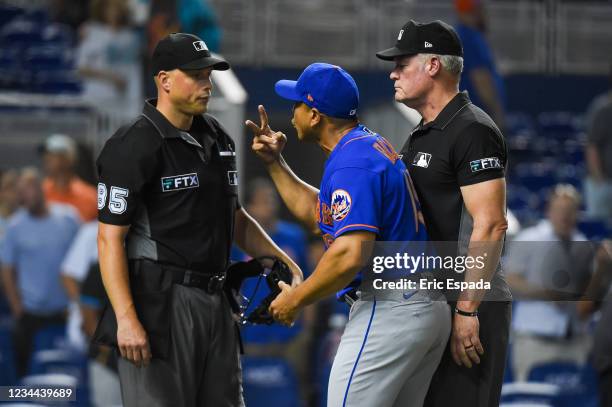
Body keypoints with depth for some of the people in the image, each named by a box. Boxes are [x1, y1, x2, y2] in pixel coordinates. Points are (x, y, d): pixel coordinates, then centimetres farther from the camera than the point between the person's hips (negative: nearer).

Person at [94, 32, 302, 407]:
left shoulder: (217, 138, 14)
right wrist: (126, 319, -22)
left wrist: (282, 261, 12)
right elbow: (111, 238, -14)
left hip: (216, 302, 8)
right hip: (160, 302, -8)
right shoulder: (134, 147, -10)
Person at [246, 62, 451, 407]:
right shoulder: (371, 144, 17)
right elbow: (317, 215, 28)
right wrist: (275, 163, 24)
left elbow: (350, 255, -26)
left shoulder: (350, 163, -16)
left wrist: (296, 300, -14)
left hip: (389, 310, -11)